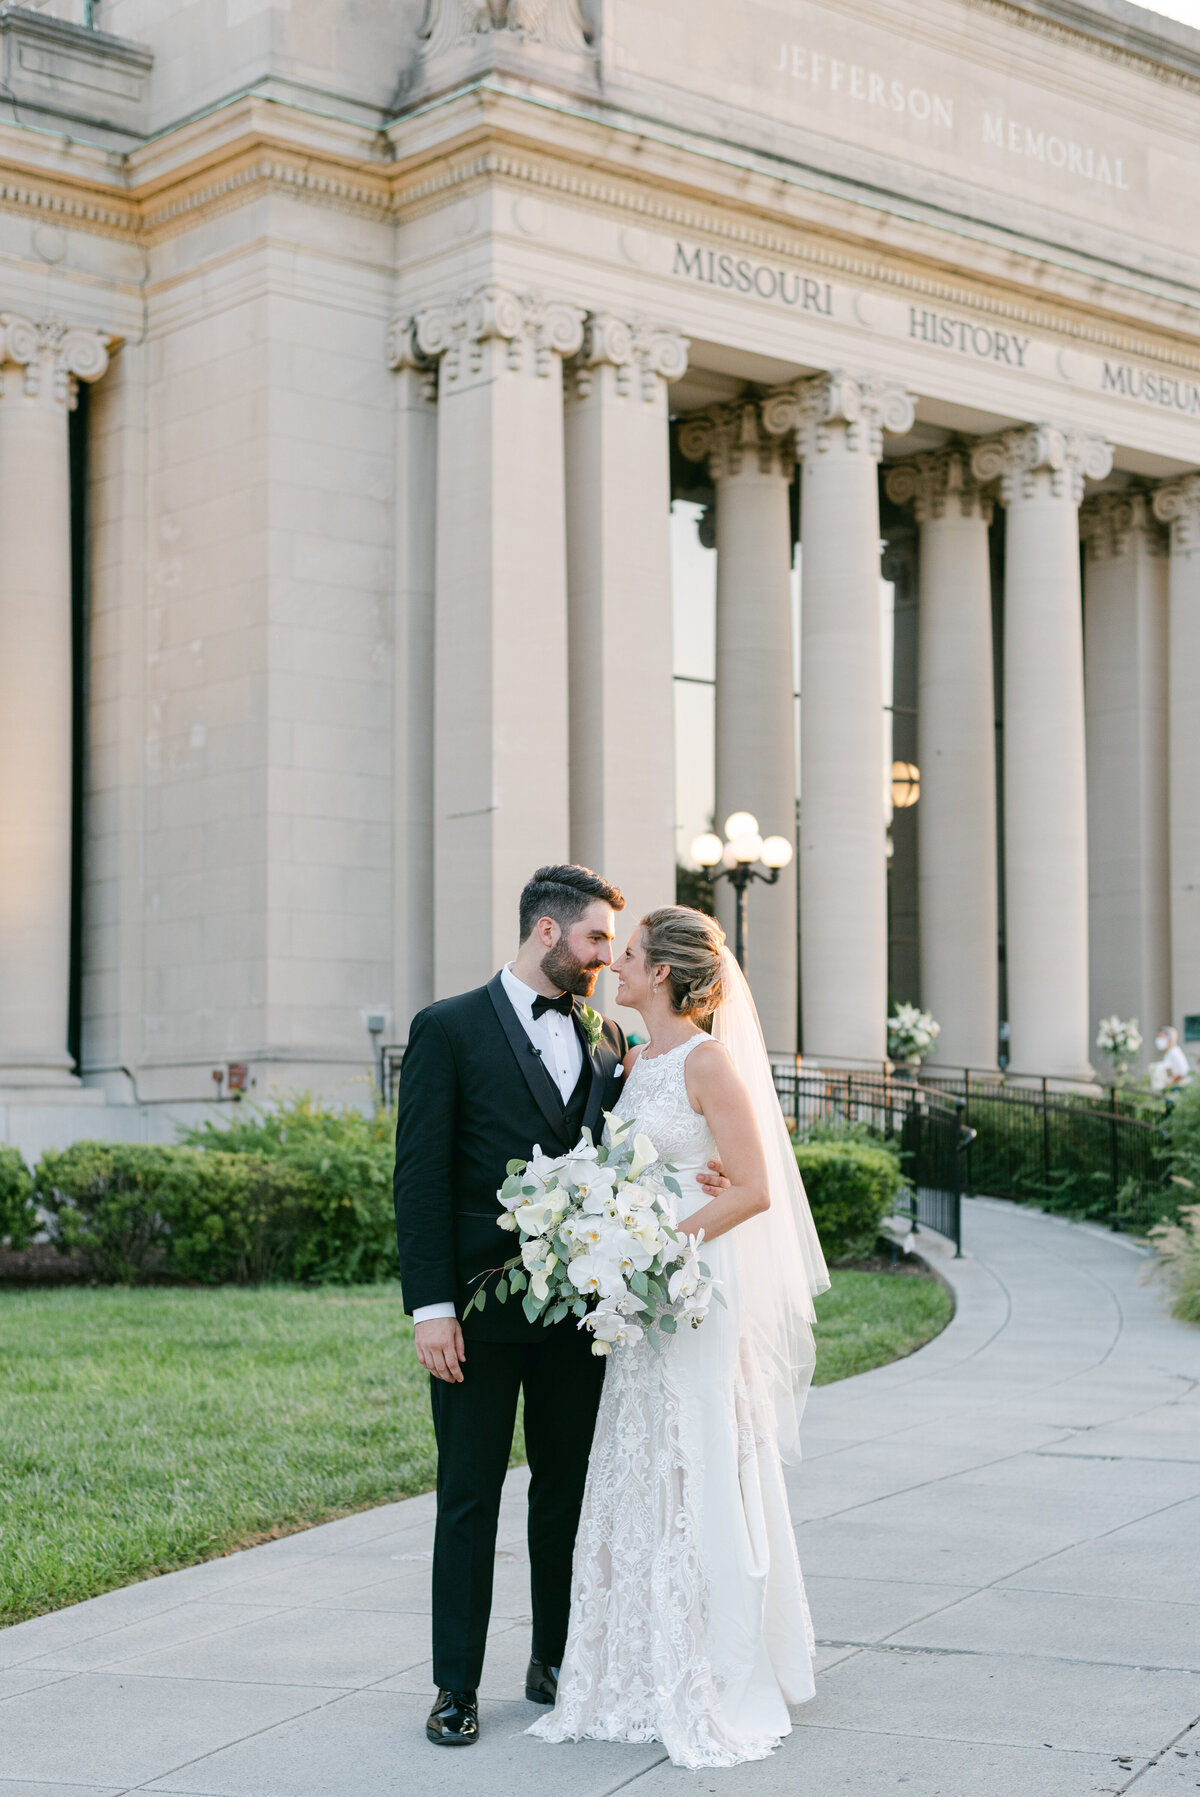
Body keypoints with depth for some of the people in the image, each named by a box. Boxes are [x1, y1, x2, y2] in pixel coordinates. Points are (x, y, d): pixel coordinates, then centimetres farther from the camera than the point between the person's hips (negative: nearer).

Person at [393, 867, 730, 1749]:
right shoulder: (448, 1030, -3)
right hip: (481, 1305, -4)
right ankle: (457, 1686, 11)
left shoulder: (606, 1038, 12)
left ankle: (558, 1662, 25)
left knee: (569, 1488, 12)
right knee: (470, 1496, 3)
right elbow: (422, 1177, -7)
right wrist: (431, 1306, -14)